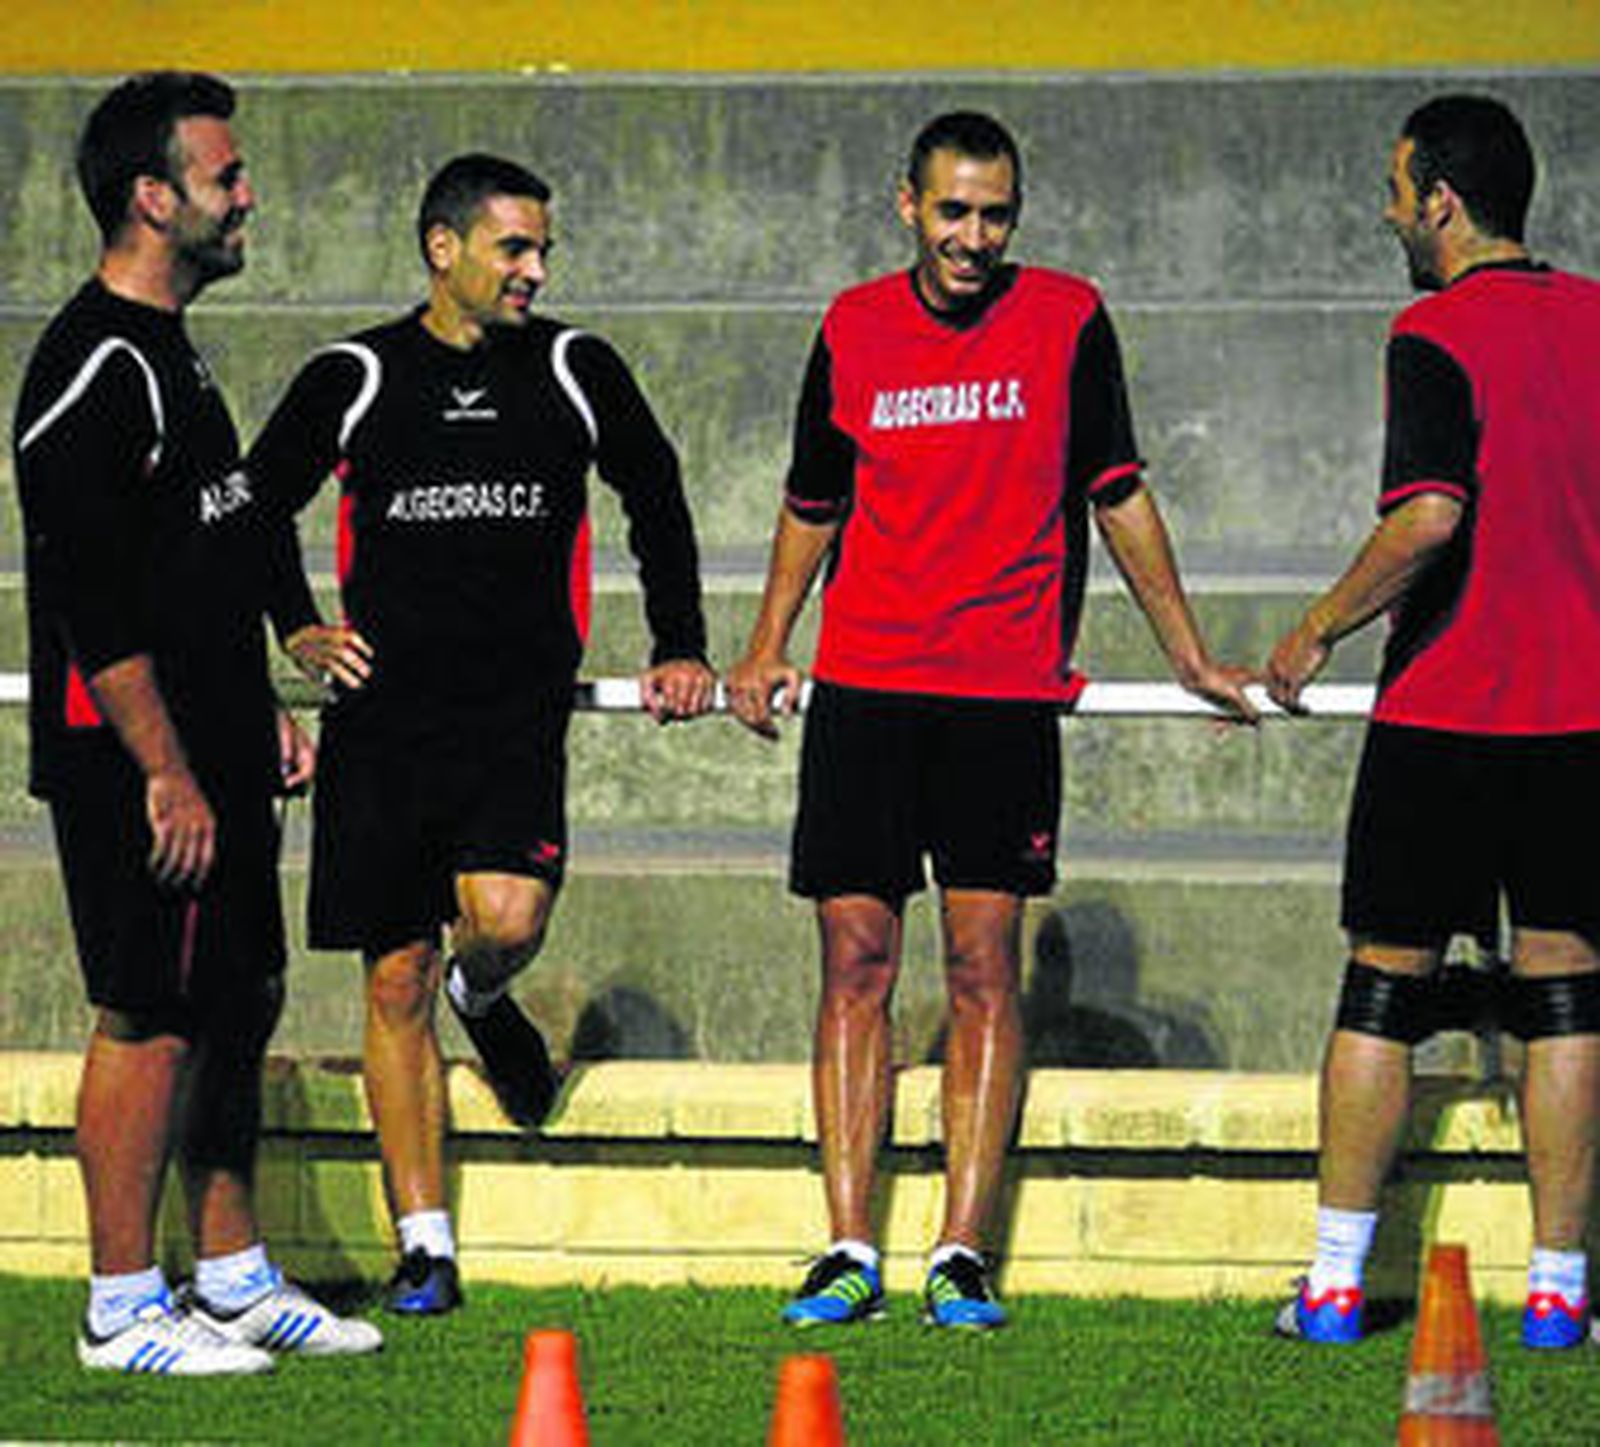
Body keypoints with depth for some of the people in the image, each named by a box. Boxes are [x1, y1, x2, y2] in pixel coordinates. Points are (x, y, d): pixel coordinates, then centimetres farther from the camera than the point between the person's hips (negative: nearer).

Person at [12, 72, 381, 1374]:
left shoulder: (169, 351, 17)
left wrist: (263, 716, 22)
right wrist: (168, 775, -22)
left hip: (210, 753, 10)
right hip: (137, 765, -10)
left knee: (239, 1002, 13)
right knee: (150, 1021, -6)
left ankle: (234, 1277, 21)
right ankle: (123, 1309, 0)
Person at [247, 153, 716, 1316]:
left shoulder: (575, 371, 4)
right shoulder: (355, 379, 2)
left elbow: (656, 500, 19)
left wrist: (681, 651, 14)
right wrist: (296, 631, 2)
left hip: (520, 714, 0)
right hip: (384, 715, 0)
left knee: (508, 916, -25)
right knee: (396, 980, 1)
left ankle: (484, 997, 13)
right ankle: (425, 1246, 9)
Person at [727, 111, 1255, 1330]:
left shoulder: (1068, 320, 1)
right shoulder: (853, 330, 6)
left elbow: (1118, 495, 9)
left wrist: (1190, 657, 11)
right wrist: (768, 647, 14)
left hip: (1007, 691, -2)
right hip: (863, 684, 2)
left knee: (984, 965, -4)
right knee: (856, 959, -1)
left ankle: (963, 1257, -2)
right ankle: (850, 1253, 1)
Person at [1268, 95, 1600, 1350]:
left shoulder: (1438, 335, -9)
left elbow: (1429, 517, -21)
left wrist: (1317, 633, -10)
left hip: (1443, 709, -4)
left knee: (1384, 985, 4)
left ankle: (1336, 1281, 5)